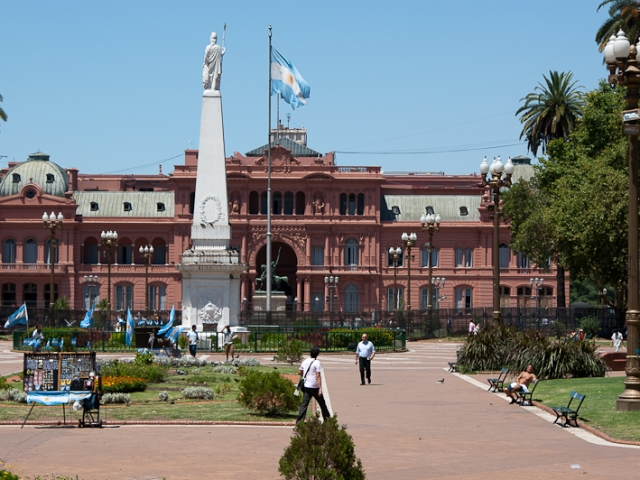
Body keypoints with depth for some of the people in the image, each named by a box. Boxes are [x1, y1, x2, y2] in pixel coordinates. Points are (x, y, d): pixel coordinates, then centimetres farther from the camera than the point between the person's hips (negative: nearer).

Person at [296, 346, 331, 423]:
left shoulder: (305, 362, 7)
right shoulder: (317, 363, -11)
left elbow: (299, 373, 17)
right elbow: (318, 376, -17)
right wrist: (320, 388, -19)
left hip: (306, 386, 5)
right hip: (315, 387, -5)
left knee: (304, 404, 0)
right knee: (322, 403, 12)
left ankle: (299, 421, -10)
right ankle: (327, 419, 23)